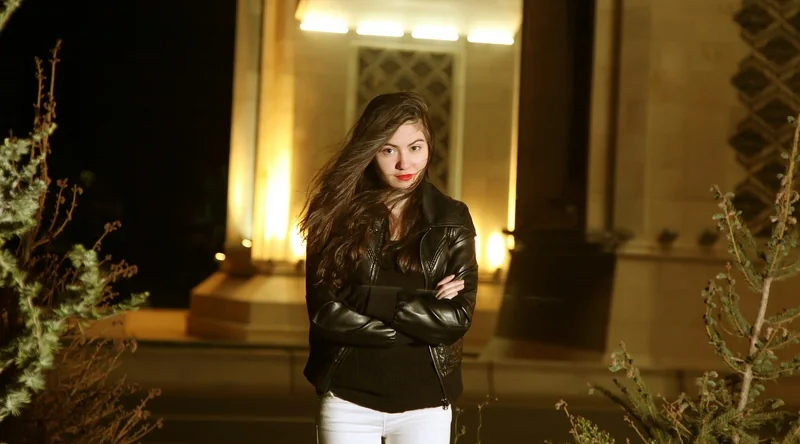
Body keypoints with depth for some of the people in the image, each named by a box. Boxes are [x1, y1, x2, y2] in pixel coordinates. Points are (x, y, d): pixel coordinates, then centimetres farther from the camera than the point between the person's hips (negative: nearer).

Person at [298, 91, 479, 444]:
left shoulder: (452, 219, 1)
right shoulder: (339, 214, -1)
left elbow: (457, 316, -9)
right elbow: (324, 311, -10)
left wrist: (365, 298, -15)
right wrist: (422, 317, -14)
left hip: (424, 404, 1)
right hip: (348, 400, 0)